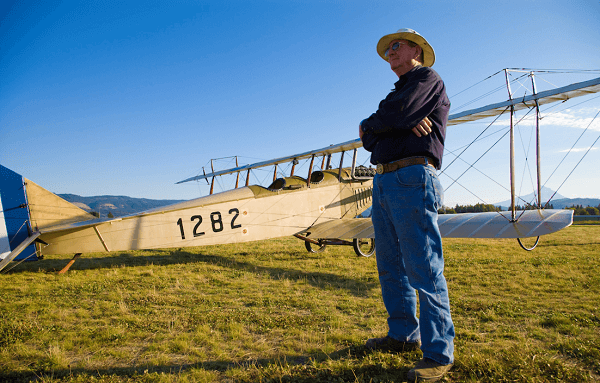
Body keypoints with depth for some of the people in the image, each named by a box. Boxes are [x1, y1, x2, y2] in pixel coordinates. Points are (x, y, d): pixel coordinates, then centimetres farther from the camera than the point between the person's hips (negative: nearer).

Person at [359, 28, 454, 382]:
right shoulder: (398, 93, 29)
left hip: (412, 180, -9)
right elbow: (370, 139, 13)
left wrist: (369, 124, 8)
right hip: (384, 181, 9)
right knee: (392, 268, 11)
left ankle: (439, 353, -2)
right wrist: (402, 122, -6)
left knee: (423, 270, -10)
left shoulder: (428, 79, 5)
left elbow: (390, 118, -14)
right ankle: (404, 334, 23)